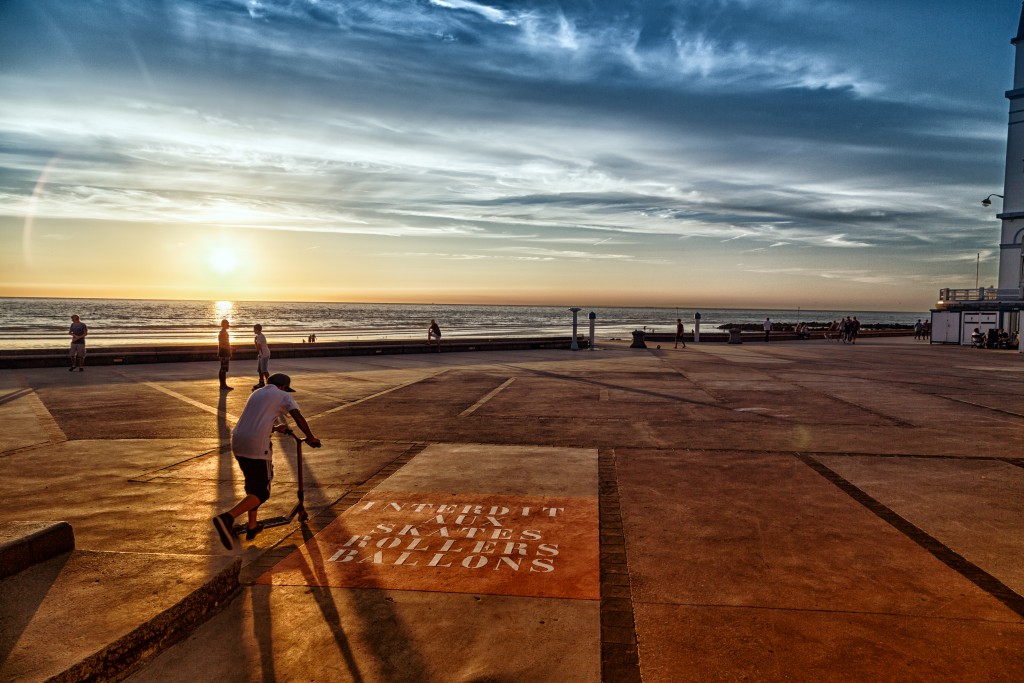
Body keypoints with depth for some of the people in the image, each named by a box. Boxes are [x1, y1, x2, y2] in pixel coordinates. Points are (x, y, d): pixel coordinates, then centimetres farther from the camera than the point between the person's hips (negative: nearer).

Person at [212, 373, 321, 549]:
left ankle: (252, 526, 29)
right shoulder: (283, 396, 7)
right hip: (257, 447, -7)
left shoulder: (256, 394, 26)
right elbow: (299, 418, -4)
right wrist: (310, 438, 6)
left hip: (238, 443, 7)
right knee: (262, 492, -1)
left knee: (253, 485, 23)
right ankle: (227, 518, -21)